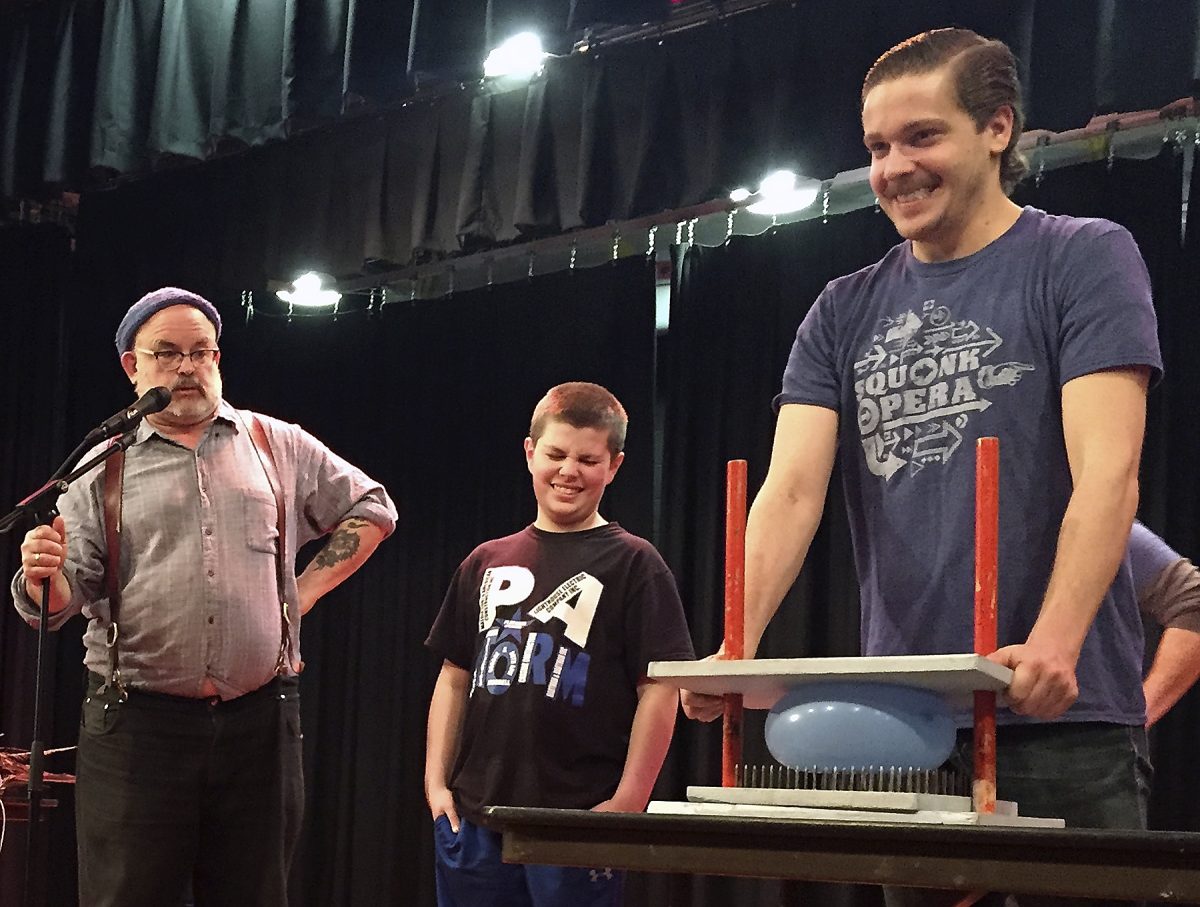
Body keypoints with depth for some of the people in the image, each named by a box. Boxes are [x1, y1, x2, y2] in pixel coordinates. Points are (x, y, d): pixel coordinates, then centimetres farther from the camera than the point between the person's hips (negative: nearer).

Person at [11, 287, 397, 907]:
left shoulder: (279, 447, 11)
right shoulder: (103, 471, 8)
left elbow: (372, 510, 19)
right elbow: (65, 597, 1)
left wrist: (304, 590, 9)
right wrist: (41, 579, -22)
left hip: (259, 719, 1)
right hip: (137, 723, -1)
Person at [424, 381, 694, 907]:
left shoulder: (632, 564, 0)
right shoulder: (487, 563, 14)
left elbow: (659, 689, -6)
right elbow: (454, 679, 17)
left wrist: (628, 802, -13)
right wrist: (437, 781, 8)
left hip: (578, 821, -4)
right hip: (472, 813, 4)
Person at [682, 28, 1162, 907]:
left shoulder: (1083, 259, -1)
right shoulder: (844, 314, 12)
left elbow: (1107, 474, -13)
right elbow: (791, 491, 1)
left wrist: (1054, 643, -28)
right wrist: (735, 651, -17)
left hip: (1062, 723, -4)